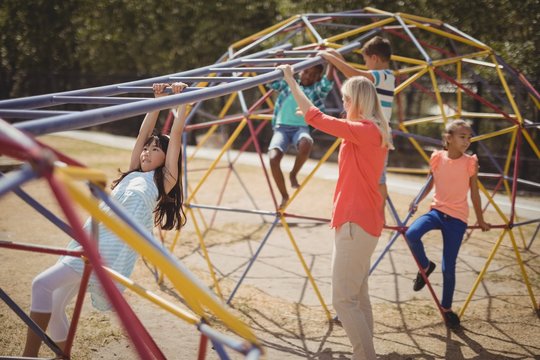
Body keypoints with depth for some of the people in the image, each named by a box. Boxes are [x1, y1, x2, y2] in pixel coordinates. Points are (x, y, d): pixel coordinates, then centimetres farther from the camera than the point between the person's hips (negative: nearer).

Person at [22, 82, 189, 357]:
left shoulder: (164, 180, 11)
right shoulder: (133, 174, 28)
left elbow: (176, 134, 10)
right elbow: (143, 133, 31)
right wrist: (158, 100, 34)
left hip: (116, 244, -8)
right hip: (91, 240, 8)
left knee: (43, 284, -19)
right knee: (52, 305, 4)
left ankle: (29, 354, -14)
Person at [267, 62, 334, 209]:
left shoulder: (317, 90, 9)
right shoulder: (287, 84, 15)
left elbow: (328, 82, -9)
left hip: (301, 128, -1)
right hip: (282, 127, 1)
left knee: (306, 143, -40)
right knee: (273, 158, -25)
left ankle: (293, 174, -10)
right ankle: (284, 195, -2)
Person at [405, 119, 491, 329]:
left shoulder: (470, 162, -6)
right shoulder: (437, 158, -2)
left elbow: (474, 194, 3)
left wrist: (480, 221, 10)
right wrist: (416, 202, 7)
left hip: (457, 217, -1)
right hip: (437, 210, 2)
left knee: (449, 267, -1)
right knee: (412, 234, -29)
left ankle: (447, 308, 21)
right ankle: (425, 266, 1)